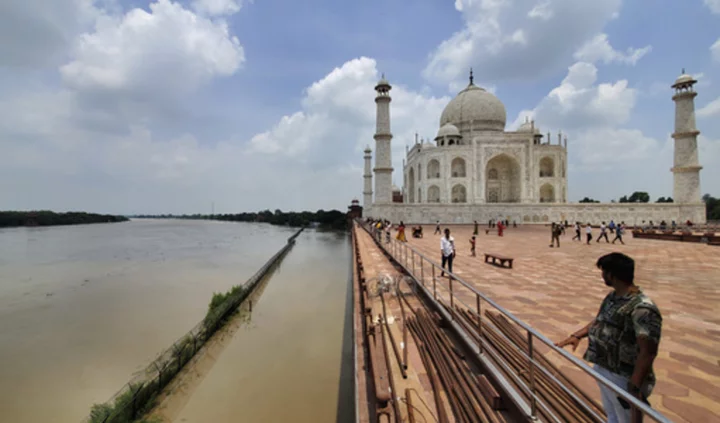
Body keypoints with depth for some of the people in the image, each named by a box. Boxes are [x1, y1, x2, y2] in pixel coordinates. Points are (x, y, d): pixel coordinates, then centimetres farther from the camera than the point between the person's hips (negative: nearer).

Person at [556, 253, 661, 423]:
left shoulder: (642, 309, -28)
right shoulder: (612, 296, 0)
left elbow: (648, 352, -28)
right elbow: (600, 320, 15)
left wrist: (635, 387, -29)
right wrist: (577, 335, 5)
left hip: (624, 379, -8)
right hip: (603, 370, 8)